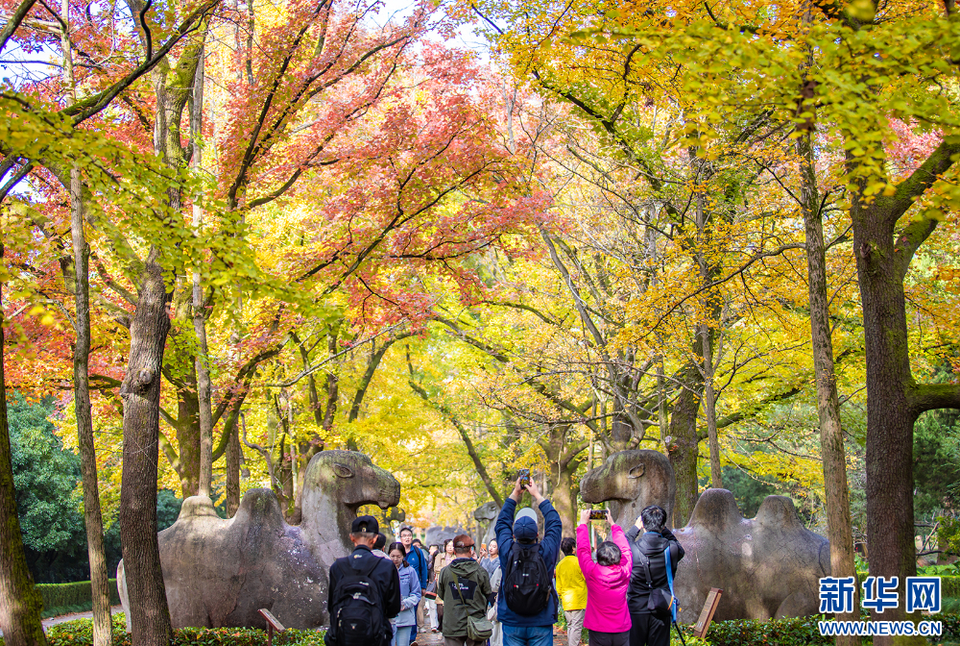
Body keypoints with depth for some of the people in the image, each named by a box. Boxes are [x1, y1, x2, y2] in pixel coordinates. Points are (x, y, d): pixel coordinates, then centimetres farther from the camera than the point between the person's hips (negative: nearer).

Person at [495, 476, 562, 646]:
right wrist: (537, 495, 13)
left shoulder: (508, 551, -8)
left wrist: (515, 494, 16)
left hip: (512, 623, 1)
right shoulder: (546, 552, -10)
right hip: (541, 624, -1)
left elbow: (502, 523, 10)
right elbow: (555, 523, 6)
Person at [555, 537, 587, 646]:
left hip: (566, 601, 5)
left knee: (570, 626, 13)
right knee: (577, 627, -6)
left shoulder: (559, 565, 6)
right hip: (579, 600, -5)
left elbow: (558, 586, 12)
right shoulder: (578, 562, -10)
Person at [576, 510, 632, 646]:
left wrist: (583, 524, 10)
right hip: (622, 632, 2)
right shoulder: (624, 573, -10)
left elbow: (583, 550, -2)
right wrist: (613, 524, 18)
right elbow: (626, 549, 8)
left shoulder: (592, 573, -17)